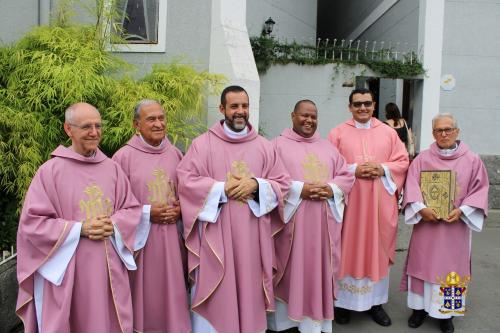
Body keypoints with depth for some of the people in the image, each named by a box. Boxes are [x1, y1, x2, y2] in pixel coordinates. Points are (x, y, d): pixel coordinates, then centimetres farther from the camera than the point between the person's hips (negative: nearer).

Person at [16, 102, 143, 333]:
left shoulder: (112, 168, 4)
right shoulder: (50, 171, -7)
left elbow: (132, 209, 8)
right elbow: (31, 222, -8)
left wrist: (113, 226, -12)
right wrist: (80, 229, -16)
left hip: (108, 268, 4)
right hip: (66, 271, -3)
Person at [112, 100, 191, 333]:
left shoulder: (175, 154, 5)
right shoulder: (124, 157, -8)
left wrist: (180, 209, -4)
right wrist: (147, 213, -14)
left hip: (171, 237, 4)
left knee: (172, 291, 13)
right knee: (144, 294, 8)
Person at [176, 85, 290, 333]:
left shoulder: (264, 146, 8)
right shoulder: (202, 143, -2)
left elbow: (283, 183, 6)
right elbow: (185, 181, -8)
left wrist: (256, 185, -12)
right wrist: (223, 188, -15)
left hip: (253, 237, 3)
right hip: (215, 236, -3)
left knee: (250, 289, 13)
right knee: (216, 297, 4)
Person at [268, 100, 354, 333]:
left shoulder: (328, 147, 16)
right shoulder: (278, 145, 2)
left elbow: (347, 176, 12)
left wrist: (331, 189, -8)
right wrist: (299, 189, -18)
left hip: (323, 222, 4)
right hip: (290, 221, -4)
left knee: (319, 270, 9)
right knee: (290, 271, 3)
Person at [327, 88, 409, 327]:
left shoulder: (388, 132, 10)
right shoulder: (338, 133, 2)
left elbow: (403, 161, 8)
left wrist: (383, 169, -11)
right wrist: (353, 170, -16)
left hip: (380, 202, 2)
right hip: (347, 201, -2)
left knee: (377, 249, 9)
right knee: (348, 250, 3)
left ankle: (376, 301, 22)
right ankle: (343, 301, 16)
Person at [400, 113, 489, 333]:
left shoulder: (472, 160, 1)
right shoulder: (422, 159, 1)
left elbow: (480, 189, 0)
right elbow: (411, 185, -4)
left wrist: (462, 210, -13)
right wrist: (421, 208, -18)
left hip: (456, 225, 0)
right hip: (426, 222, 0)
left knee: (451, 266, 7)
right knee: (423, 264, 7)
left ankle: (446, 312, 21)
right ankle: (420, 307, 21)